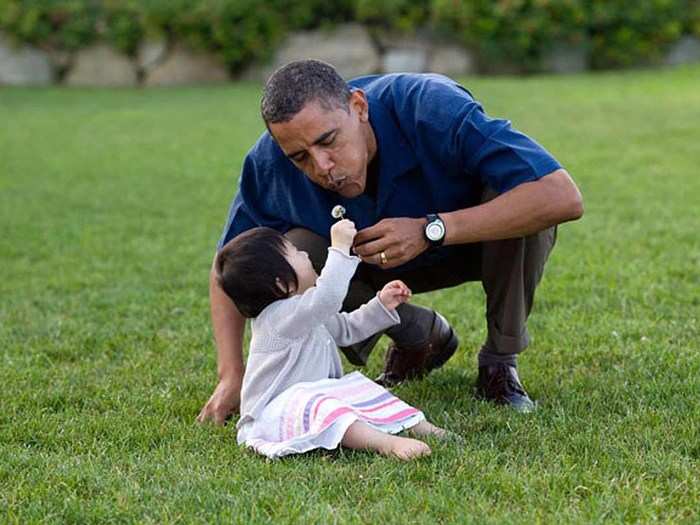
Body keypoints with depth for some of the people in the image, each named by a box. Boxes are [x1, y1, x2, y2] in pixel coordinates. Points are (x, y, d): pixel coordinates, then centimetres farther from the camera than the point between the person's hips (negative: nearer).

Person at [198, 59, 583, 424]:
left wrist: (431, 230, -46)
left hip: (476, 241, -3)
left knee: (517, 198, -35)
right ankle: (420, 336, 4)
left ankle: (499, 361, -10)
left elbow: (564, 198, -43)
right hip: (380, 261, 3)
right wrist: (231, 375, -23)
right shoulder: (270, 162, -26)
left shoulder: (433, 109, -37)